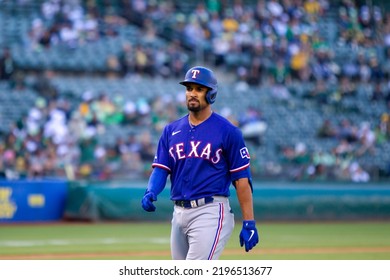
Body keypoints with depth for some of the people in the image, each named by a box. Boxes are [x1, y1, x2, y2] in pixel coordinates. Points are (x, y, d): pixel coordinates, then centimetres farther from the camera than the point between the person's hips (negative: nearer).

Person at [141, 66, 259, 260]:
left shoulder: (228, 131, -4)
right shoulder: (171, 130, 12)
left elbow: (241, 178, -5)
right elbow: (160, 168, 7)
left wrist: (249, 223, -9)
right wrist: (150, 192, -15)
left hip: (210, 213, -6)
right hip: (179, 213, 7)